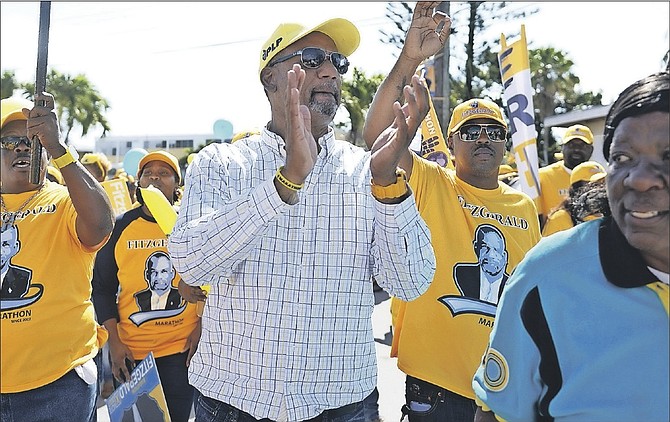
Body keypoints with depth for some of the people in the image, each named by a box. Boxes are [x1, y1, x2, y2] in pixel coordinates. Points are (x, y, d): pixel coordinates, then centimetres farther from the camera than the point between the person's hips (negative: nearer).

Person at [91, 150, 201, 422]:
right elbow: (103, 287, 3)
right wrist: (114, 341, -4)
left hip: (183, 349, -1)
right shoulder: (119, 227, 1)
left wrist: (201, 328, -4)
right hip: (131, 351, 1)